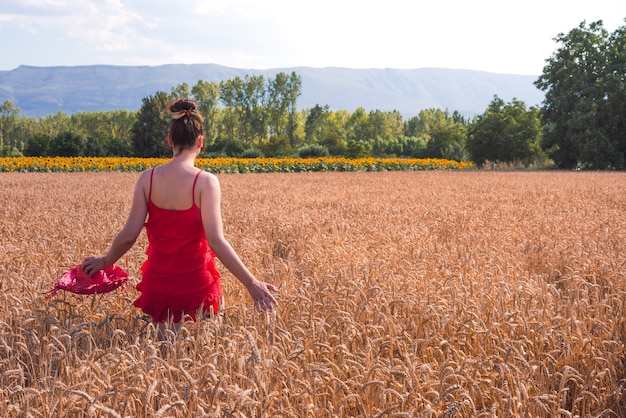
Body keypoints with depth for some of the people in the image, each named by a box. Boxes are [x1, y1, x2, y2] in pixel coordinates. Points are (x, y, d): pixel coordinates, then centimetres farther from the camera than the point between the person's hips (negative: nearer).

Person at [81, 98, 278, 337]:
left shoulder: (148, 178, -5)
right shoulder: (205, 182, -15)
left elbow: (128, 235, -5)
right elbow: (216, 241, -21)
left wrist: (105, 261, 13)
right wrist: (252, 283, -19)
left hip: (158, 286, 3)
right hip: (197, 286, -3)